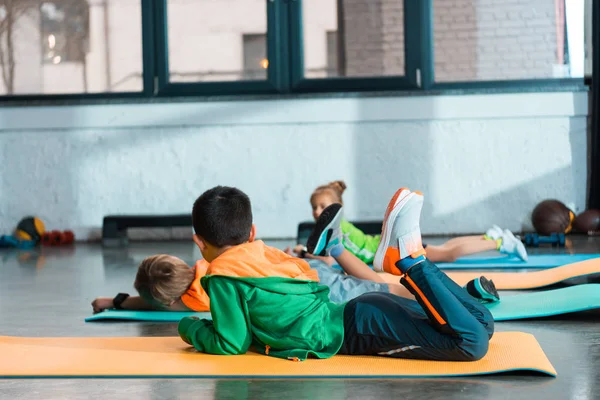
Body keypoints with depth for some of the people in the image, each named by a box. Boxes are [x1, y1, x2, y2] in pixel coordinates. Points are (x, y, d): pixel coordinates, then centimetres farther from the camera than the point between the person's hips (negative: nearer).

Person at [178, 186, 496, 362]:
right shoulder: (261, 254, 17)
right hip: (352, 314, 8)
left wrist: (192, 329, 11)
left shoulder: (222, 277, -6)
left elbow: (232, 343, -7)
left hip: (356, 329, -8)